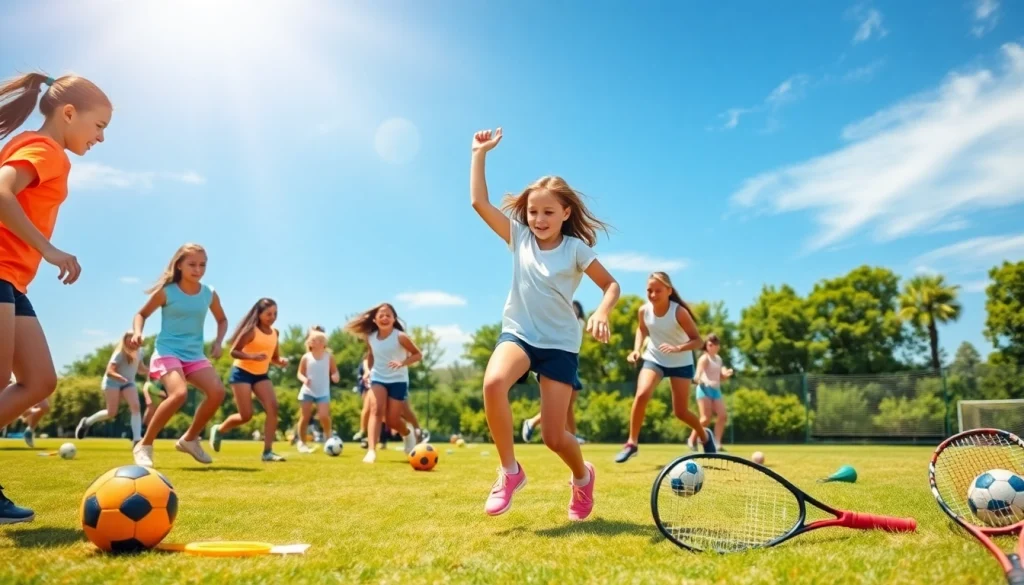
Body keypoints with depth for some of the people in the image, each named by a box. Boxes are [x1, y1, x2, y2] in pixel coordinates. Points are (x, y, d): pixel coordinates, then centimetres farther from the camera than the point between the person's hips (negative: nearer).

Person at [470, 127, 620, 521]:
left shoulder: (575, 248, -4)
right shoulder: (519, 237, 3)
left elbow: (612, 285, 0)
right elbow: (479, 202, -1)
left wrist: (602, 312, -20)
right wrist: (480, 153, 0)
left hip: (560, 343, -2)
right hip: (518, 333, 2)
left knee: (554, 437, -5)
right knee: (493, 382, -34)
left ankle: (583, 477, 32)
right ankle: (509, 471, -13)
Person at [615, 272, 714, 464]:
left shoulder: (679, 312, -25)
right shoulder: (644, 311, -14)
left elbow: (697, 340, -20)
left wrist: (678, 348, -38)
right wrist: (637, 349, -8)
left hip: (681, 363, -2)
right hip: (654, 359, 2)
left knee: (681, 412, 2)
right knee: (641, 395, -24)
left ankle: (705, 436, 35)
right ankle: (632, 443, -10)